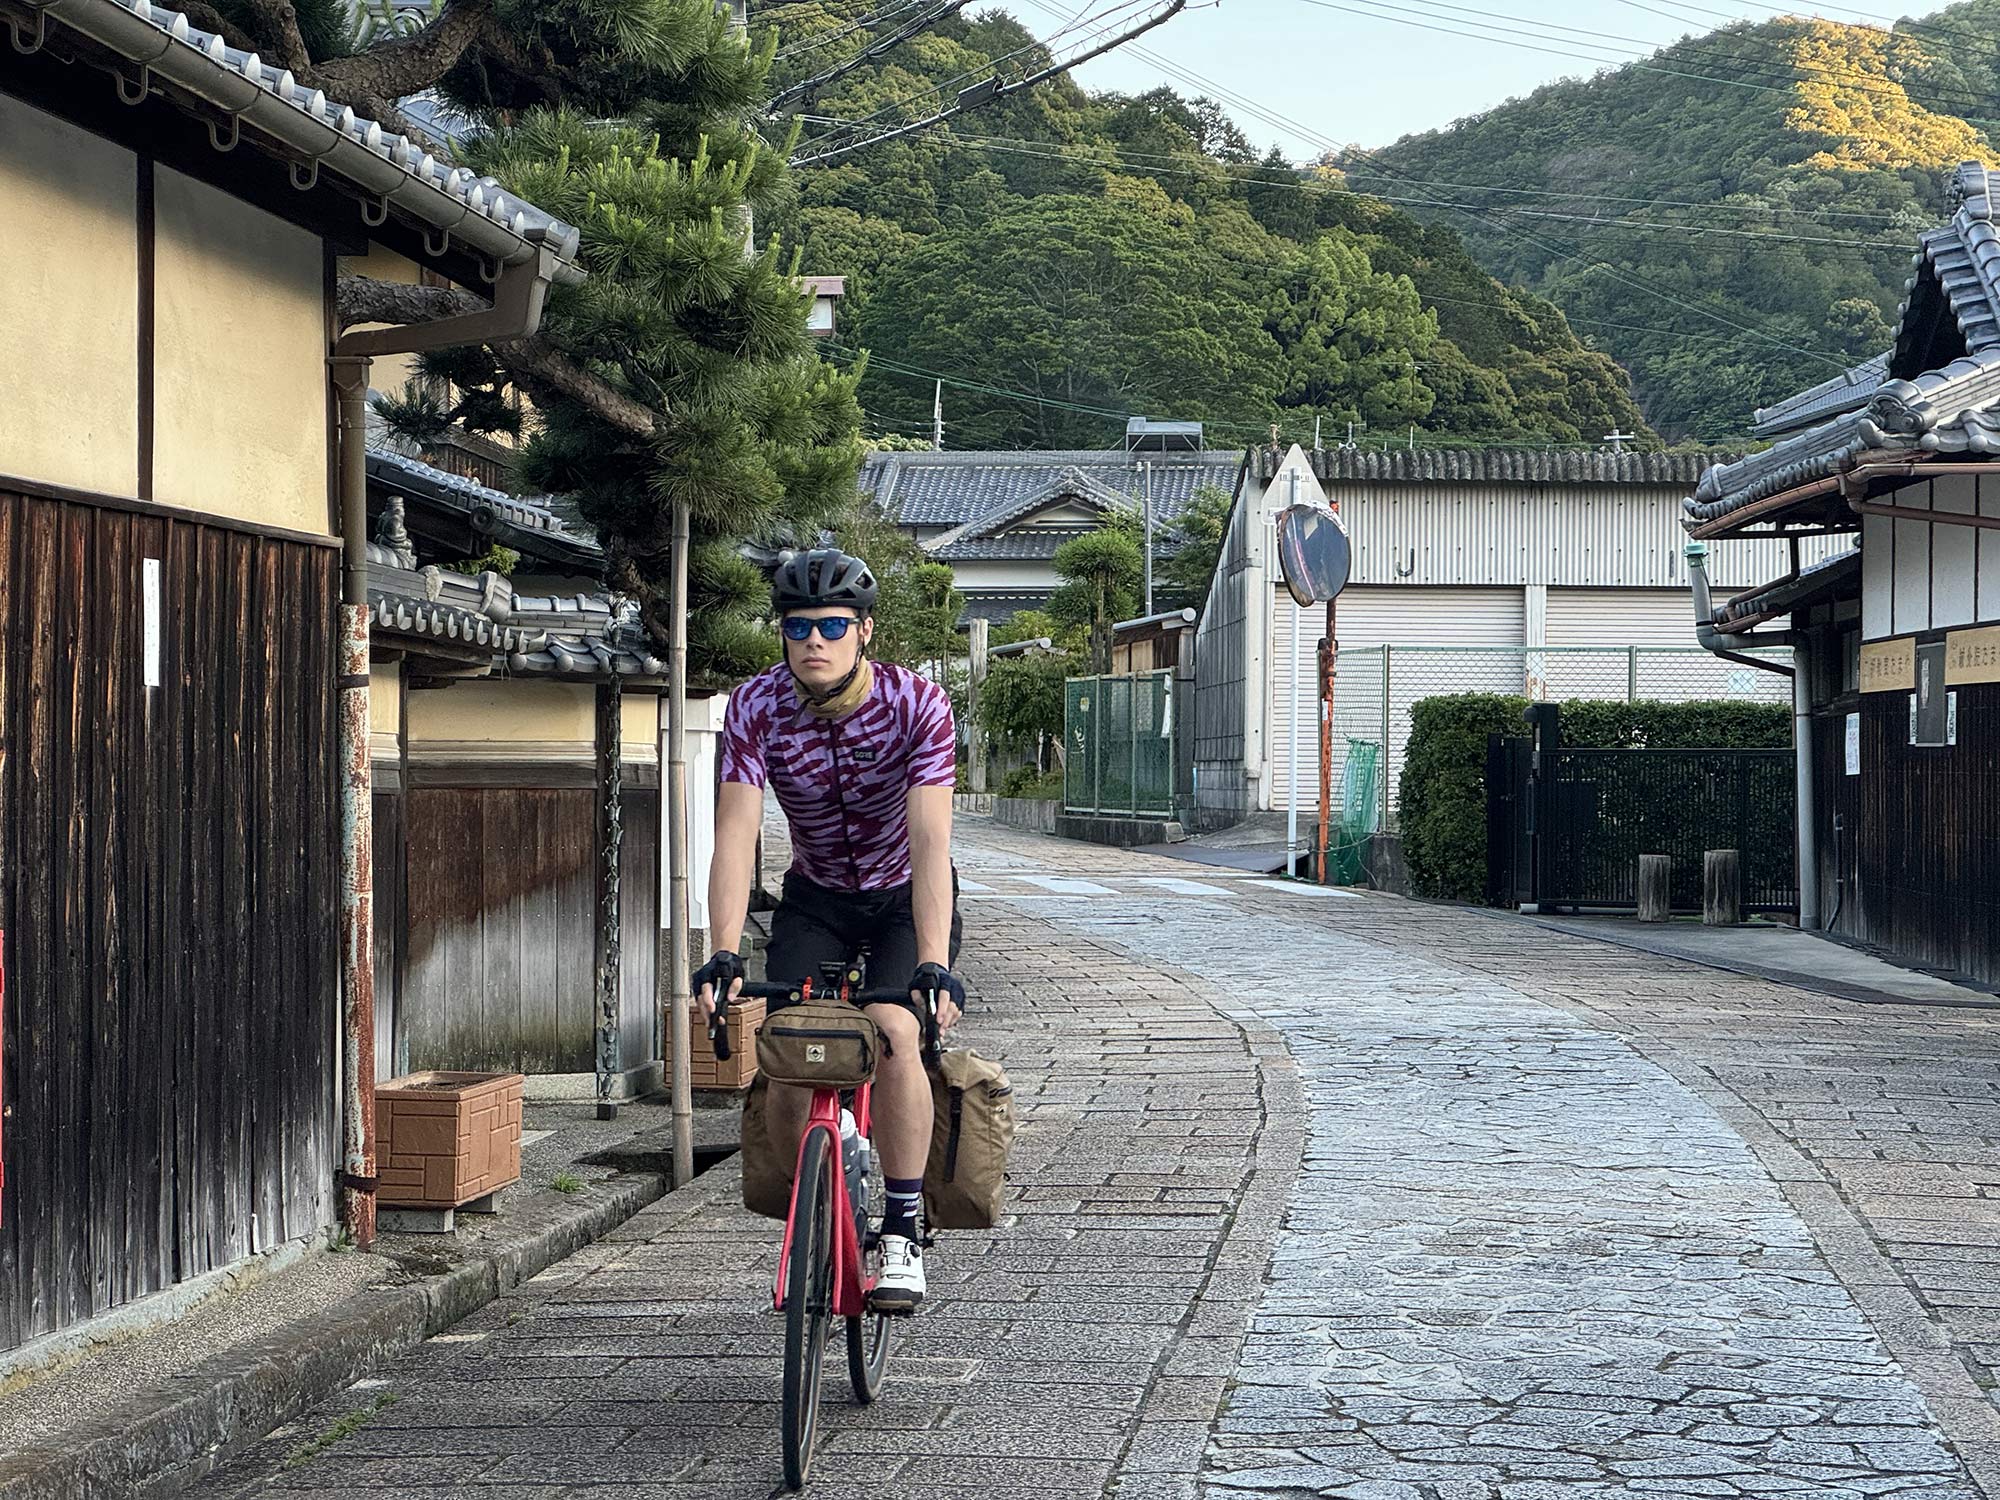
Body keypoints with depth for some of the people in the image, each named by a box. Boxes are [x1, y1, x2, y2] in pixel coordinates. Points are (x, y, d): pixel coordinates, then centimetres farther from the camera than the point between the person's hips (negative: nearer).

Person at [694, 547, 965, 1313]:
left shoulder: (918, 705, -27)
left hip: (906, 898, -2)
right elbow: (736, 833, -28)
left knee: (894, 1033, -28)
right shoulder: (755, 709, -20)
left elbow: (930, 840, -34)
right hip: (816, 898, 2)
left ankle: (903, 1234, -16)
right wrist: (724, 953, -41)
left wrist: (933, 963, -45)